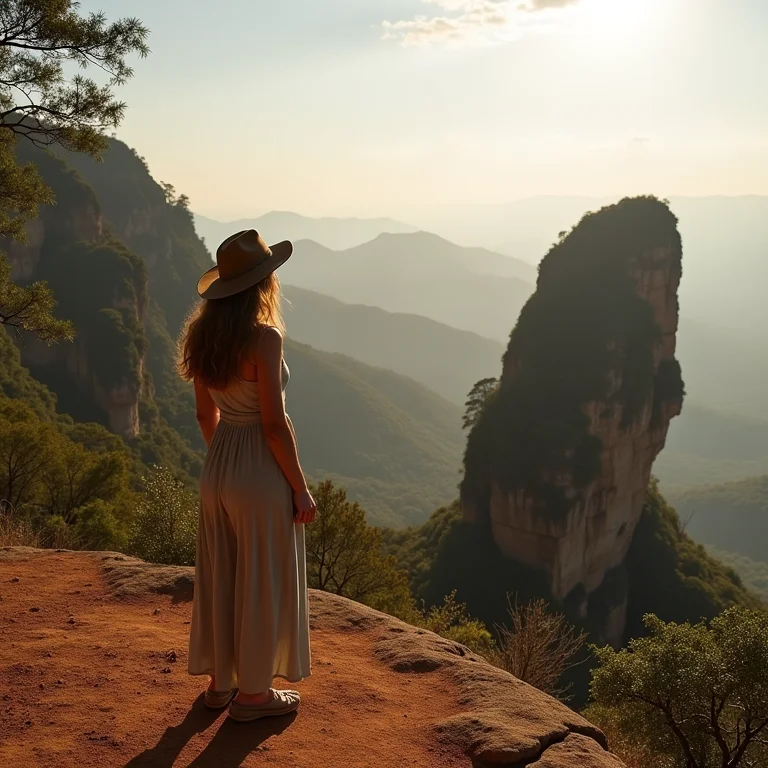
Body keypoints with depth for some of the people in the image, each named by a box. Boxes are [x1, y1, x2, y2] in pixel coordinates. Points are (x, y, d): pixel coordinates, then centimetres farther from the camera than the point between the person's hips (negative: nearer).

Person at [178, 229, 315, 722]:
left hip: (217, 469, 8)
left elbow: (207, 414, 11)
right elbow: (274, 424, -19)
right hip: (262, 474, -7)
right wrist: (302, 490, -11)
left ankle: (220, 682, 32)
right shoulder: (264, 338, -20)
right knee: (263, 584, 8)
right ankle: (253, 693, 22)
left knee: (220, 578, 18)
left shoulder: (204, 336, 3)